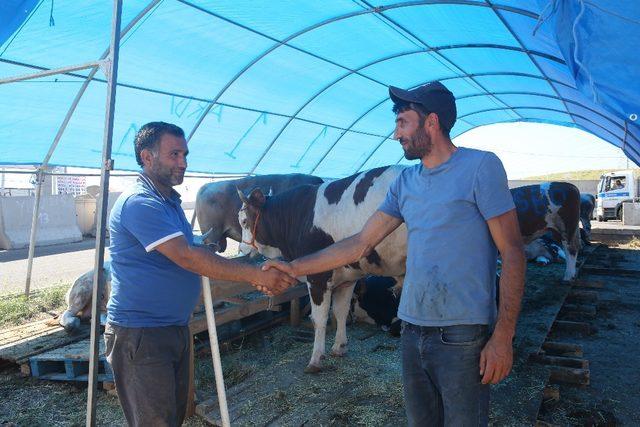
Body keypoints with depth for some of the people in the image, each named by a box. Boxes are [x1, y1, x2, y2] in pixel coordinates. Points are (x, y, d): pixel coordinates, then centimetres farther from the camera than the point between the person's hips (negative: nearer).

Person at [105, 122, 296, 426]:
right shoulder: (139, 203, -20)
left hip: (176, 329, 9)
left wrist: (251, 278, 3)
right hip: (139, 333, -9)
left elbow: (191, 255, 14)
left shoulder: (170, 201, 13)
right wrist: (255, 274, -26)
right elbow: (187, 257, -27)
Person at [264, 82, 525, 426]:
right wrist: (295, 268, 4)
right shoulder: (405, 182, 10)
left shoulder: (481, 167, -7)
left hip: (463, 335, -6)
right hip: (412, 331, 6)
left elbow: (512, 252, -10)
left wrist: (503, 337, -15)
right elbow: (361, 243, 10)